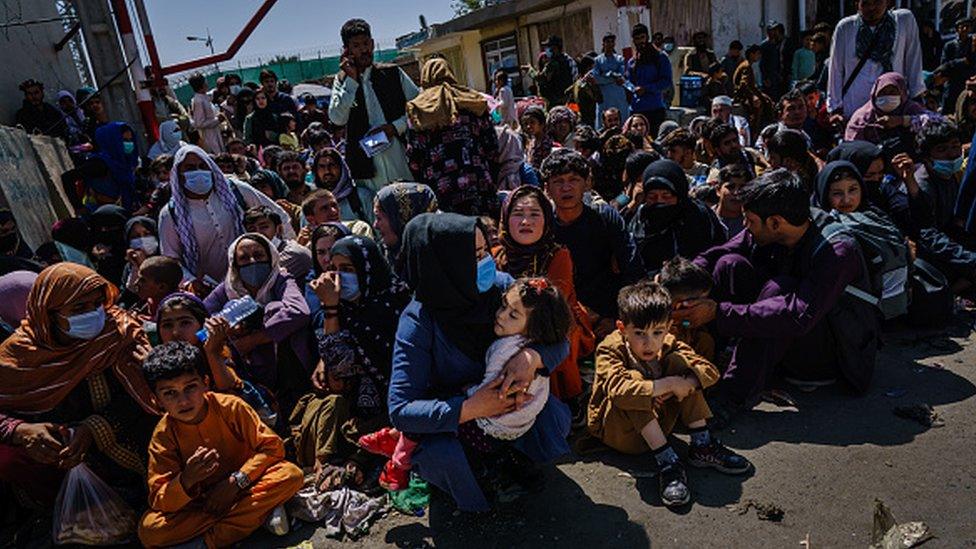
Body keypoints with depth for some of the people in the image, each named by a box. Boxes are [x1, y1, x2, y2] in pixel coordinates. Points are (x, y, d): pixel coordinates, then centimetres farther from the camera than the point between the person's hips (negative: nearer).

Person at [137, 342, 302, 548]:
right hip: (198, 504, 1)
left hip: (243, 490, 0)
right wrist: (186, 480, -34)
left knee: (292, 474, -27)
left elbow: (272, 446, -13)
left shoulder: (230, 407, -14)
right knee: (149, 530, -28)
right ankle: (261, 511, -23)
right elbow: (159, 501, -14)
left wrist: (236, 481, -22)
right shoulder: (163, 436, -11)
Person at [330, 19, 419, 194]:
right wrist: (351, 79, -5)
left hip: (401, 157, 0)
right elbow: (337, 119, -4)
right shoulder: (342, 81, 11)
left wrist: (395, 127, -6)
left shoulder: (392, 73, 9)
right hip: (367, 165, 0)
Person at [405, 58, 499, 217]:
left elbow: (413, 157, 0)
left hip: (442, 191, -1)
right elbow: (492, 145, 7)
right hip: (480, 185, 2)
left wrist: (425, 184, 10)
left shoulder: (418, 110, 3)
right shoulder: (474, 101, 8)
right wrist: (490, 178, 15)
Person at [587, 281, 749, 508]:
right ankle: (666, 461, -31)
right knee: (633, 377, -33)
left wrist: (684, 384, -31)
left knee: (678, 362, -12)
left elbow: (710, 370, -11)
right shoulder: (610, 350, -23)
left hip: (656, 423, 5)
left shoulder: (668, 345, -6)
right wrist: (669, 384, -37)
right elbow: (620, 391, -42)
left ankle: (702, 445, -11)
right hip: (617, 431, -5)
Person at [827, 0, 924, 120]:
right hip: (851, 112, 0)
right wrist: (835, 109, 1)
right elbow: (836, 69, 4)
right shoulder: (845, 27, 2)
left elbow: (913, 63, 7)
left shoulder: (905, 20, 4)